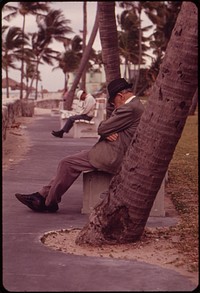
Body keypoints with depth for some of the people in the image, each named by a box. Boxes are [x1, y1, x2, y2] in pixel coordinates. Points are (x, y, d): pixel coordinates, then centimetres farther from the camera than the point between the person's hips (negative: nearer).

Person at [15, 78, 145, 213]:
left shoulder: (130, 108, -18)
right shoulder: (135, 105, 16)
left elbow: (102, 128, -16)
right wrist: (107, 133, -7)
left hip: (111, 158, -11)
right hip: (113, 155, 11)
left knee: (67, 163, -8)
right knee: (68, 163, 11)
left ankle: (49, 202, 5)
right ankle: (43, 196, 12)